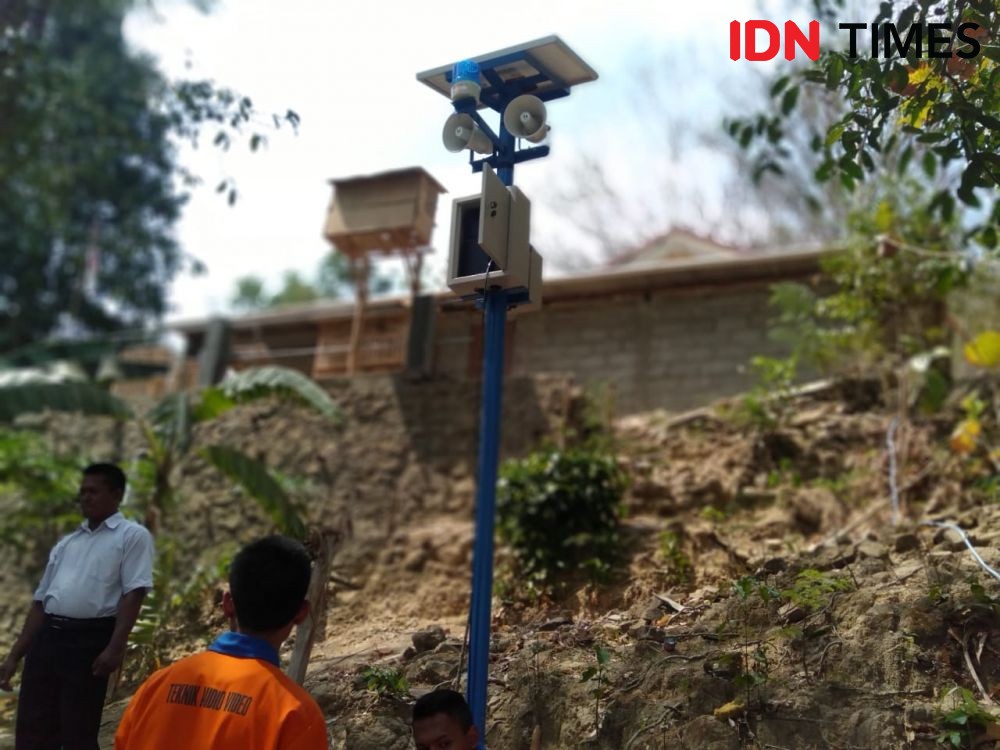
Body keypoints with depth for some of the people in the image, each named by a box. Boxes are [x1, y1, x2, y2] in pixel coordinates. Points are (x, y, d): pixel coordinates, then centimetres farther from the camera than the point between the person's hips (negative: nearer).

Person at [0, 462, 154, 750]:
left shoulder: (132, 536, 0)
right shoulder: (66, 543, 21)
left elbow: (133, 594, -10)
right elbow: (41, 601, 22)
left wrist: (115, 648, -20)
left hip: (90, 640, -7)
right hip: (48, 637, 7)